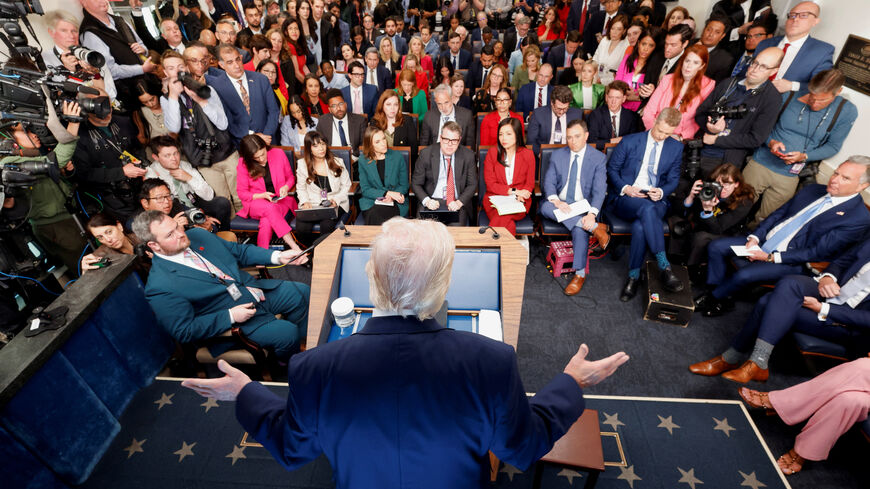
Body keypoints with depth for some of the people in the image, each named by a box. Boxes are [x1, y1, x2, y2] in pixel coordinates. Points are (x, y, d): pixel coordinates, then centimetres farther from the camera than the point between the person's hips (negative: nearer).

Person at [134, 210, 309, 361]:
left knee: (303, 292, -2)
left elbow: (239, 251, 11)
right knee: (286, 333, -23)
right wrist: (230, 316, -21)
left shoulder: (198, 235, 3)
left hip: (257, 289, 7)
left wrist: (277, 256, -3)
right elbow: (184, 331, -15)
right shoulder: (159, 287, -16)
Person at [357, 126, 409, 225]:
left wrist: (391, 197, -14)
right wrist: (387, 193, -13)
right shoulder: (363, 160, 5)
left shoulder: (398, 157, 5)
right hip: (371, 202, 1)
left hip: (395, 203, -1)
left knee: (375, 215, -31)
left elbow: (404, 185, 7)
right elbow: (365, 190, 1)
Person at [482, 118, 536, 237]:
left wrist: (519, 195, -14)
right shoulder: (492, 153, 6)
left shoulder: (528, 154, 8)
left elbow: (529, 184, 9)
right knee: (508, 224, -32)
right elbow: (490, 184, 0)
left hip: (519, 202, 0)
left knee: (504, 215, -33)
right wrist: (513, 191, -12)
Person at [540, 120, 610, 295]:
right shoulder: (557, 155, 9)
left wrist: (592, 213, -28)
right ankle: (595, 228, -27)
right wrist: (556, 201, -24)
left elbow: (599, 189, -9)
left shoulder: (599, 158, 1)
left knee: (580, 230, -34)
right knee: (545, 207, -32)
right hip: (560, 204, 3)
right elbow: (548, 181, -1)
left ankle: (580, 274, -17)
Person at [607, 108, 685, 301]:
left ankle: (634, 275, -22)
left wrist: (661, 191, -9)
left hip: (655, 200, 2)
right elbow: (612, 169, 5)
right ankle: (664, 266, -36)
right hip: (625, 198, -2)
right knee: (647, 209, -39)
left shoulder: (676, 148, 11)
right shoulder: (629, 141, 3)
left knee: (640, 226, -35)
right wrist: (625, 188, -12)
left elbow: (673, 180, 15)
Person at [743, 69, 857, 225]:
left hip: (788, 176, 0)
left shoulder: (847, 111, -5)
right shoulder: (790, 96, -5)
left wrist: (804, 156, -16)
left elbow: (833, 146, 1)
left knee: (763, 220, 10)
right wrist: (771, 142, -15)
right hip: (760, 163, 0)